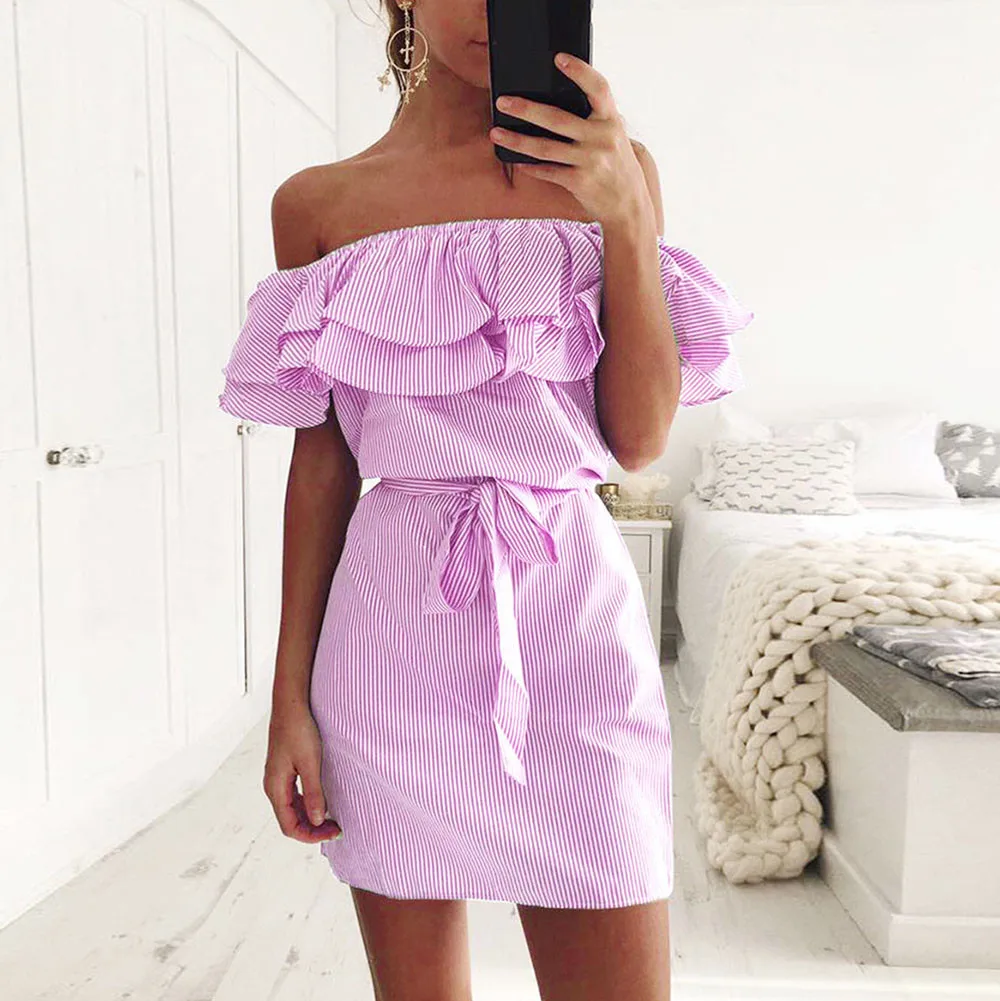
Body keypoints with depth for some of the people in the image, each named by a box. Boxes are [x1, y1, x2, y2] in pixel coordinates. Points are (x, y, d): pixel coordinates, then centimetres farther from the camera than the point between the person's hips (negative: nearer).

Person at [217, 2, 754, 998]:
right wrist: (291, 695, 4)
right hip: (394, 626, 1)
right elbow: (322, 464, 5)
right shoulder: (316, 204, 6)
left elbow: (640, 439, 0)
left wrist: (627, 216, -11)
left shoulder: (610, 170, 6)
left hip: (574, 619, 0)